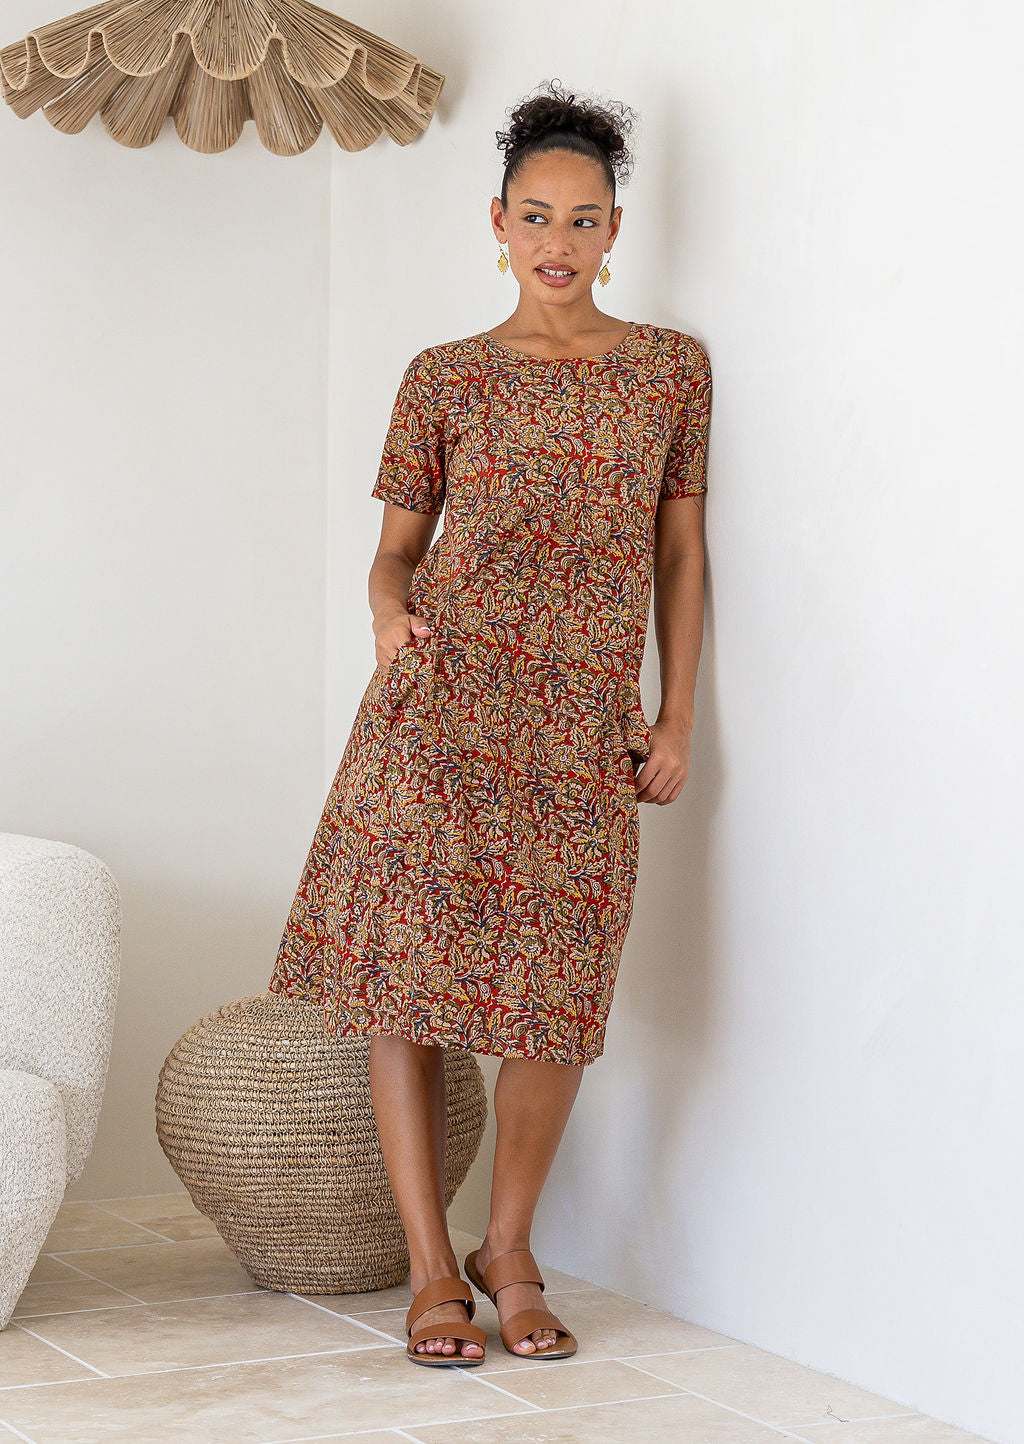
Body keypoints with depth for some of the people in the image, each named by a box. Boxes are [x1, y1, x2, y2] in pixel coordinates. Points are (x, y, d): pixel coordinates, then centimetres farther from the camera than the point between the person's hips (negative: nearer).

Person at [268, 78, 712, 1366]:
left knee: (557, 992, -2)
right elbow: (398, 545, 9)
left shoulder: (672, 368, 9)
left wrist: (678, 715, 5)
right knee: (409, 970, -3)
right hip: (443, 703, -1)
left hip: (586, 723, 1)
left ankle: (509, 1251, 17)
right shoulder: (445, 378, 6)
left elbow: (681, 549, 10)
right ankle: (431, 1269, 8)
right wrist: (389, 616, -14)